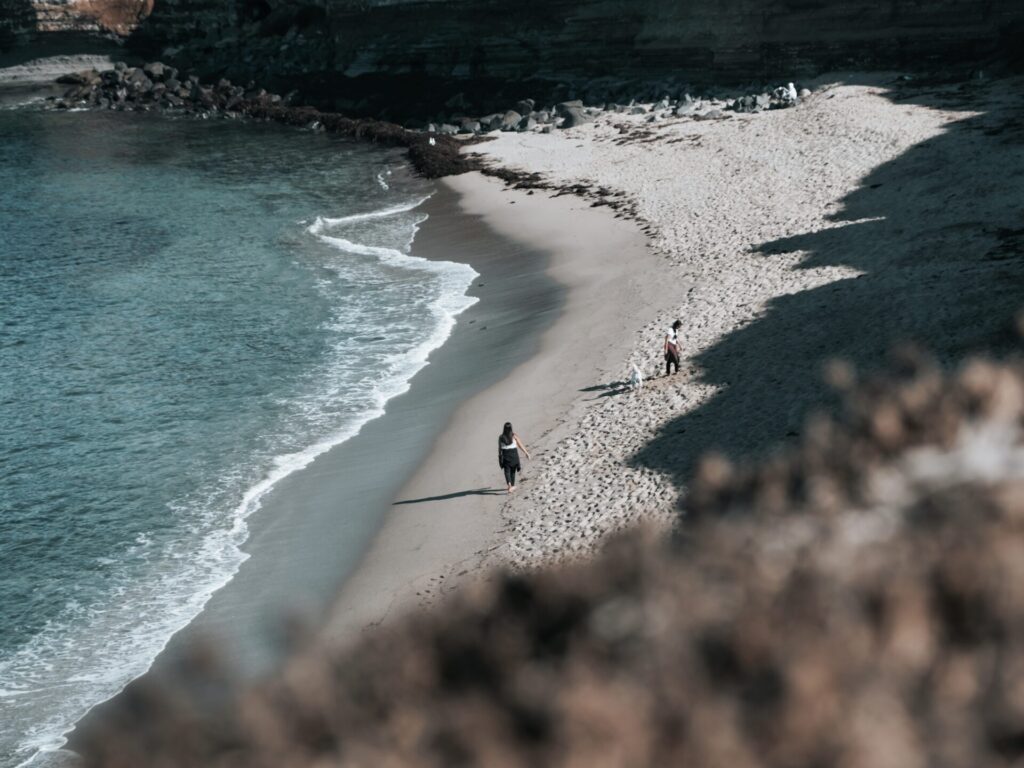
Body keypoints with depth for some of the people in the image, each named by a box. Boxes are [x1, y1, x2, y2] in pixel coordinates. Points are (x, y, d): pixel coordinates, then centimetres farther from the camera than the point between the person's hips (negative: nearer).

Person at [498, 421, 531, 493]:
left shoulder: (501, 437, -2)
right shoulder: (514, 436, -6)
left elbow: (499, 448, 1)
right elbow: (520, 445, -1)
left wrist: (499, 457, 11)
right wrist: (526, 453, 8)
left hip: (505, 455, 0)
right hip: (513, 454, 0)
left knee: (507, 471, 1)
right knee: (512, 471, 17)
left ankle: (509, 484, -23)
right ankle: (512, 486, 26)